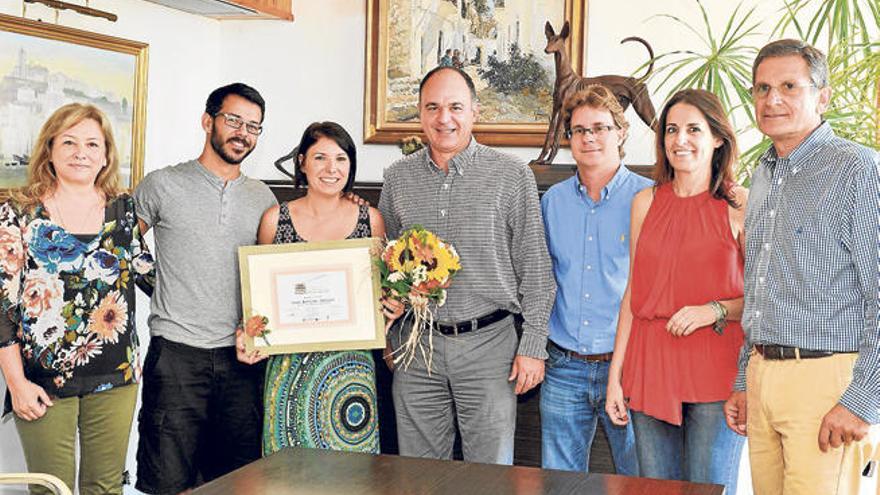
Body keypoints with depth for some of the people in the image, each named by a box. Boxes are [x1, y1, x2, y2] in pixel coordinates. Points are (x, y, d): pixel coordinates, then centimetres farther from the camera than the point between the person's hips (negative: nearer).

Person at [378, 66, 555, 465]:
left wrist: (533, 346, -5)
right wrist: (390, 340, 9)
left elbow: (535, 269, -2)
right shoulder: (397, 178, 7)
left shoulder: (512, 175, -3)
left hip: (489, 342, -3)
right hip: (416, 345, 3)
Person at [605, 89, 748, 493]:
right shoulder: (645, 202, 9)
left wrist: (714, 310, -17)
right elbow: (633, 293, 11)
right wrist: (615, 375, 7)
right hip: (650, 367, 3)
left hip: (716, 372, -3)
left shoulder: (740, 205, -1)